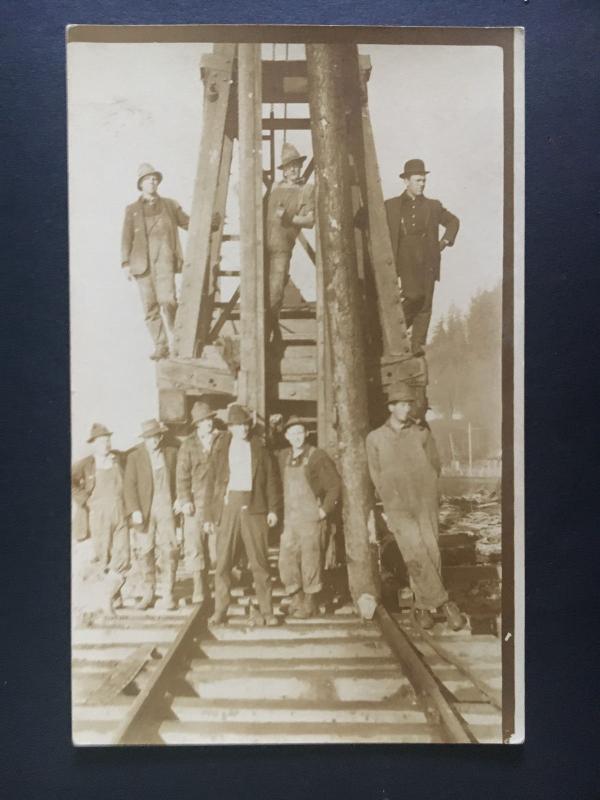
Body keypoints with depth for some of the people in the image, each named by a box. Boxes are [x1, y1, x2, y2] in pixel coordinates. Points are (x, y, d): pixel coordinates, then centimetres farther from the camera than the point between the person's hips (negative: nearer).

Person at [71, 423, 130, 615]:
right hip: (98, 517, -2)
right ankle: (116, 596, 23)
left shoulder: (119, 460, 7)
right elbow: (71, 479, -13)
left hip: (120, 516, 2)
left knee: (122, 558, -8)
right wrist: (84, 499, -12)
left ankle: (108, 597, 7)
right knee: (104, 560, 5)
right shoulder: (86, 464, -2)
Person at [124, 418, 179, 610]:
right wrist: (134, 510, -11)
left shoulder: (171, 453, 7)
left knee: (169, 551, -4)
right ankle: (148, 594, 15)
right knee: (145, 553, 4)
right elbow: (130, 485, -3)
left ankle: (168, 594, 5)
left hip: (166, 509, 0)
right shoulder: (135, 456, 2)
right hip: (144, 511, 0)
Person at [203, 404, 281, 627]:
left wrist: (273, 509, -2)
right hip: (227, 506, 0)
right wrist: (208, 516, 2)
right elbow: (210, 482, 8)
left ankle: (266, 611, 7)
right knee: (223, 562, 1)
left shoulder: (259, 448, 10)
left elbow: (271, 478, 8)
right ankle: (220, 611, 10)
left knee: (259, 562, 1)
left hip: (254, 507, 0)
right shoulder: (220, 450, 9)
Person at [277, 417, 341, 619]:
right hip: (289, 520, 4)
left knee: (311, 562, 0)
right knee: (286, 561, 3)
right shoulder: (282, 457, 9)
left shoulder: (318, 456, -5)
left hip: (312, 519, -4)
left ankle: (310, 604, 14)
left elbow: (335, 485, -5)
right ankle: (296, 600, 19)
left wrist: (325, 510, -8)